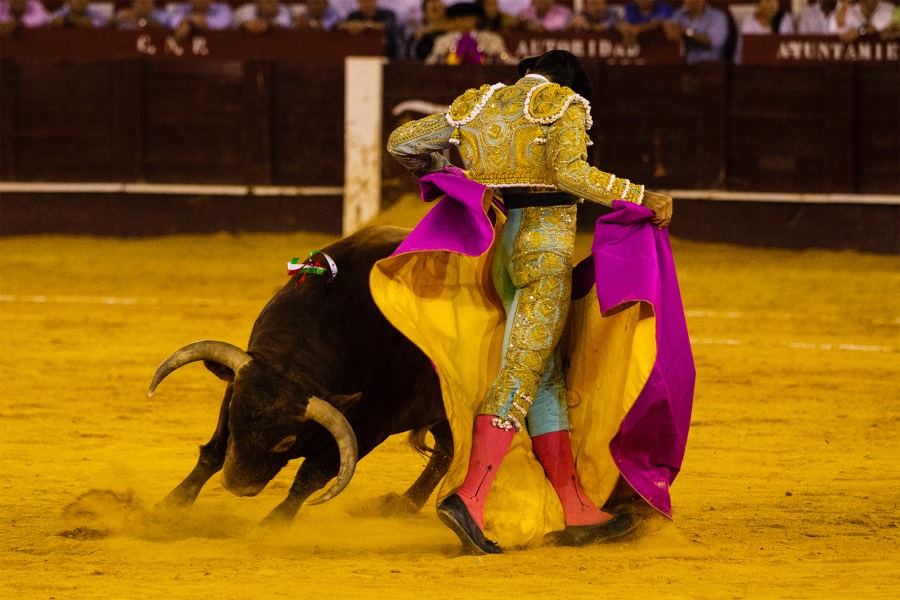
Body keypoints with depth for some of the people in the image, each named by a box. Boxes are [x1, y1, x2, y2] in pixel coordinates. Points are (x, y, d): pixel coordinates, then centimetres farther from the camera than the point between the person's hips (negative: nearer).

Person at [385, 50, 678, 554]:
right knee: (521, 375, -12)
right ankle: (470, 500, -25)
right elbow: (569, 172, -18)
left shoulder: (480, 105, 17)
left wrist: (436, 173, 41)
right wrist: (641, 198, -16)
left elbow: (402, 141, 21)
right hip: (546, 247, -7)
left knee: (548, 377, 10)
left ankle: (578, 512, 9)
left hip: (499, 247, 7)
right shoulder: (566, 104, 0)